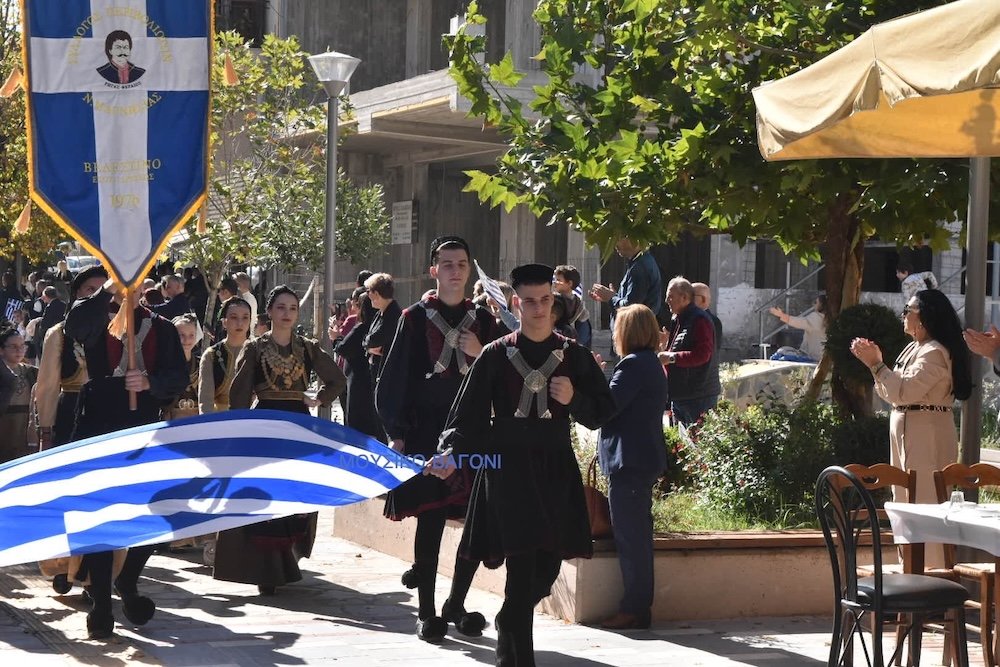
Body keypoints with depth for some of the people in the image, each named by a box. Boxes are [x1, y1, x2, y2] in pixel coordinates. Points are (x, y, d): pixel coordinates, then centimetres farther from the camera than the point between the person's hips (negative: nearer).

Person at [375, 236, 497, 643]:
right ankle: (427, 613, 7)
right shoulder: (415, 318, 1)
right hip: (428, 433, -3)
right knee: (430, 522, -2)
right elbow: (395, 378, 1)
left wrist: (480, 355, -9)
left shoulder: (483, 319, 10)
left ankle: (456, 604, 16)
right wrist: (397, 433, -4)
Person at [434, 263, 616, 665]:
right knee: (522, 565, -11)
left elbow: (603, 412, 10)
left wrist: (574, 400, -9)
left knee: (548, 567, 7)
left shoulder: (573, 355, 9)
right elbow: (468, 414, -1)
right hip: (509, 469, -3)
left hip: (555, 470, 3)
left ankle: (509, 625, 35)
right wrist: (451, 454, -16)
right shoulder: (497, 355, 2)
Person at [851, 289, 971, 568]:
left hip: (926, 437, -10)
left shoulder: (934, 353, -15)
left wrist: (876, 364, -15)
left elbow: (904, 391, -23)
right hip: (907, 431, 10)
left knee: (925, 506, -9)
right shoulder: (913, 349, 16)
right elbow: (891, 394, 17)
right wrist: (875, 362, 6)